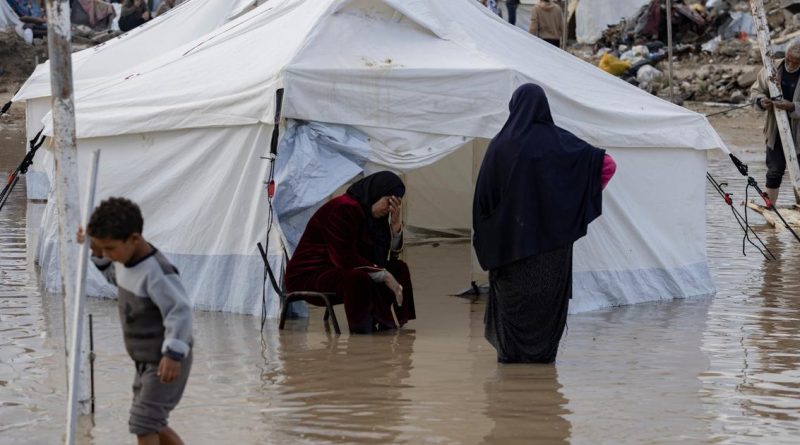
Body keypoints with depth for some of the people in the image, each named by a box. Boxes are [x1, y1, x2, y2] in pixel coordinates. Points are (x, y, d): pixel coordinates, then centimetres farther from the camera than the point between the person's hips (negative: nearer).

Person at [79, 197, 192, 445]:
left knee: (143, 423, -10)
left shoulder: (156, 272, -27)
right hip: (146, 360, 10)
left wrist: (174, 354, -36)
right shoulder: (126, 260, 2)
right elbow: (115, 275, 26)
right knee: (151, 423, 17)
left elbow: (179, 310, -31)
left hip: (167, 362, -10)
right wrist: (97, 253, 10)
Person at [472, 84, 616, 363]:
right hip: (553, 234, 1)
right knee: (549, 293, 9)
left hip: (511, 233, -1)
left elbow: (484, 193, -4)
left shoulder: (501, 144, -4)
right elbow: (607, 164, -2)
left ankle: (513, 351, 8)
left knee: (512, 291, 9)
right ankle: (544, 351, 8)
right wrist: (586, 199, 6)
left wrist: (483, 237, 4)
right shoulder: (560, 141, -1)